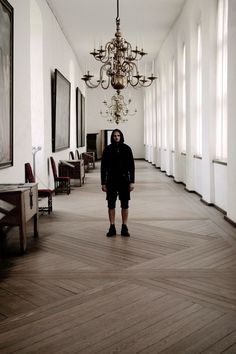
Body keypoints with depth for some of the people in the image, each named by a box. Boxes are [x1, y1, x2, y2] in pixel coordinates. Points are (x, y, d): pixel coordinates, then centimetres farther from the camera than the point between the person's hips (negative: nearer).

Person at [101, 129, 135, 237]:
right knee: (111, 204, 4)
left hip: (124, 180, 0)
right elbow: (103, 167, 1)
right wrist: (103, 183, -3)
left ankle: (124, 228, 14)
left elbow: (131, 166, 0)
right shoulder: (107, 149, 0)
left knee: (125, 205, 4)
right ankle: (112, 228, 14)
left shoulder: (126, 149, 0)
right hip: (111, 180, 0)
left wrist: (132, 181, -5)